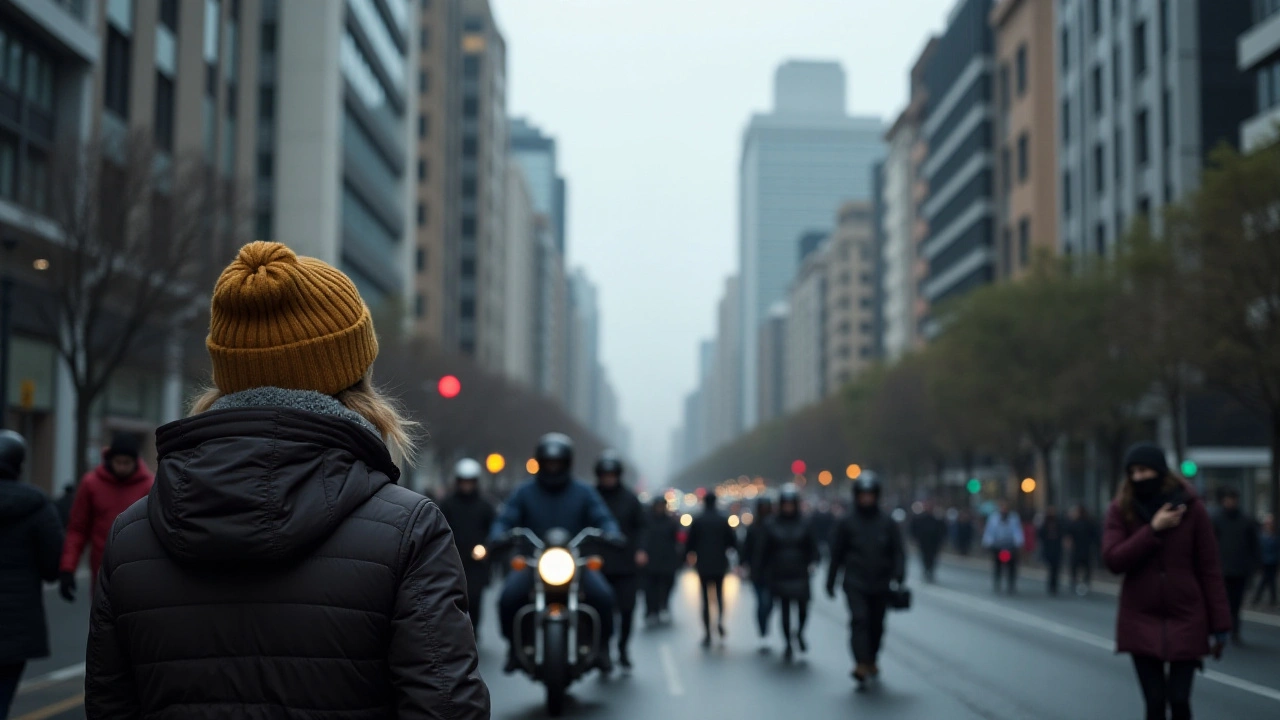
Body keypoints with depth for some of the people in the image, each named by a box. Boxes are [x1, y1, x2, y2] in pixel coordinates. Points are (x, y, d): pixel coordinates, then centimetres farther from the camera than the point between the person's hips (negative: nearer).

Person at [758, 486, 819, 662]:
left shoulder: (804, 525, 3)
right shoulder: (771, 525, 2)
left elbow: (813, 548, 3)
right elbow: (763, 550, 5)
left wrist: (813, 562, -14)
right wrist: (759, 569, 2)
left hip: (800, 576, 0)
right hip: (780, 576, 0)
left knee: (803, 610, -1)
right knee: (785, 611, 3)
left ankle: (799, 633, 29)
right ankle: (787, 645, 17)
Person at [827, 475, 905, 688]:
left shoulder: (888, 523, 5)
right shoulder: (846, 523, 3)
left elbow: (898, 552, 3)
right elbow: (836, 555, 8)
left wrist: (898, 575, -14)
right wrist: (830, 582, 10)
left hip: (881, 585, 2)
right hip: (855, 584, -2)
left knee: (876, 625, 10)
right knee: (859, 620, -16)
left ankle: (872, 661, 28)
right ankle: (861, 665, -22)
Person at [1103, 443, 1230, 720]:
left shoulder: (1191, 508, -4)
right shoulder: (1121, 510, -1)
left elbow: (1209, 569, -2)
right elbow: (1113, 560, -13)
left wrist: (1220, 624, -4)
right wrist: (1154, 530, -19)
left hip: (1186, 620, -1)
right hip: (1141, 622, 1)